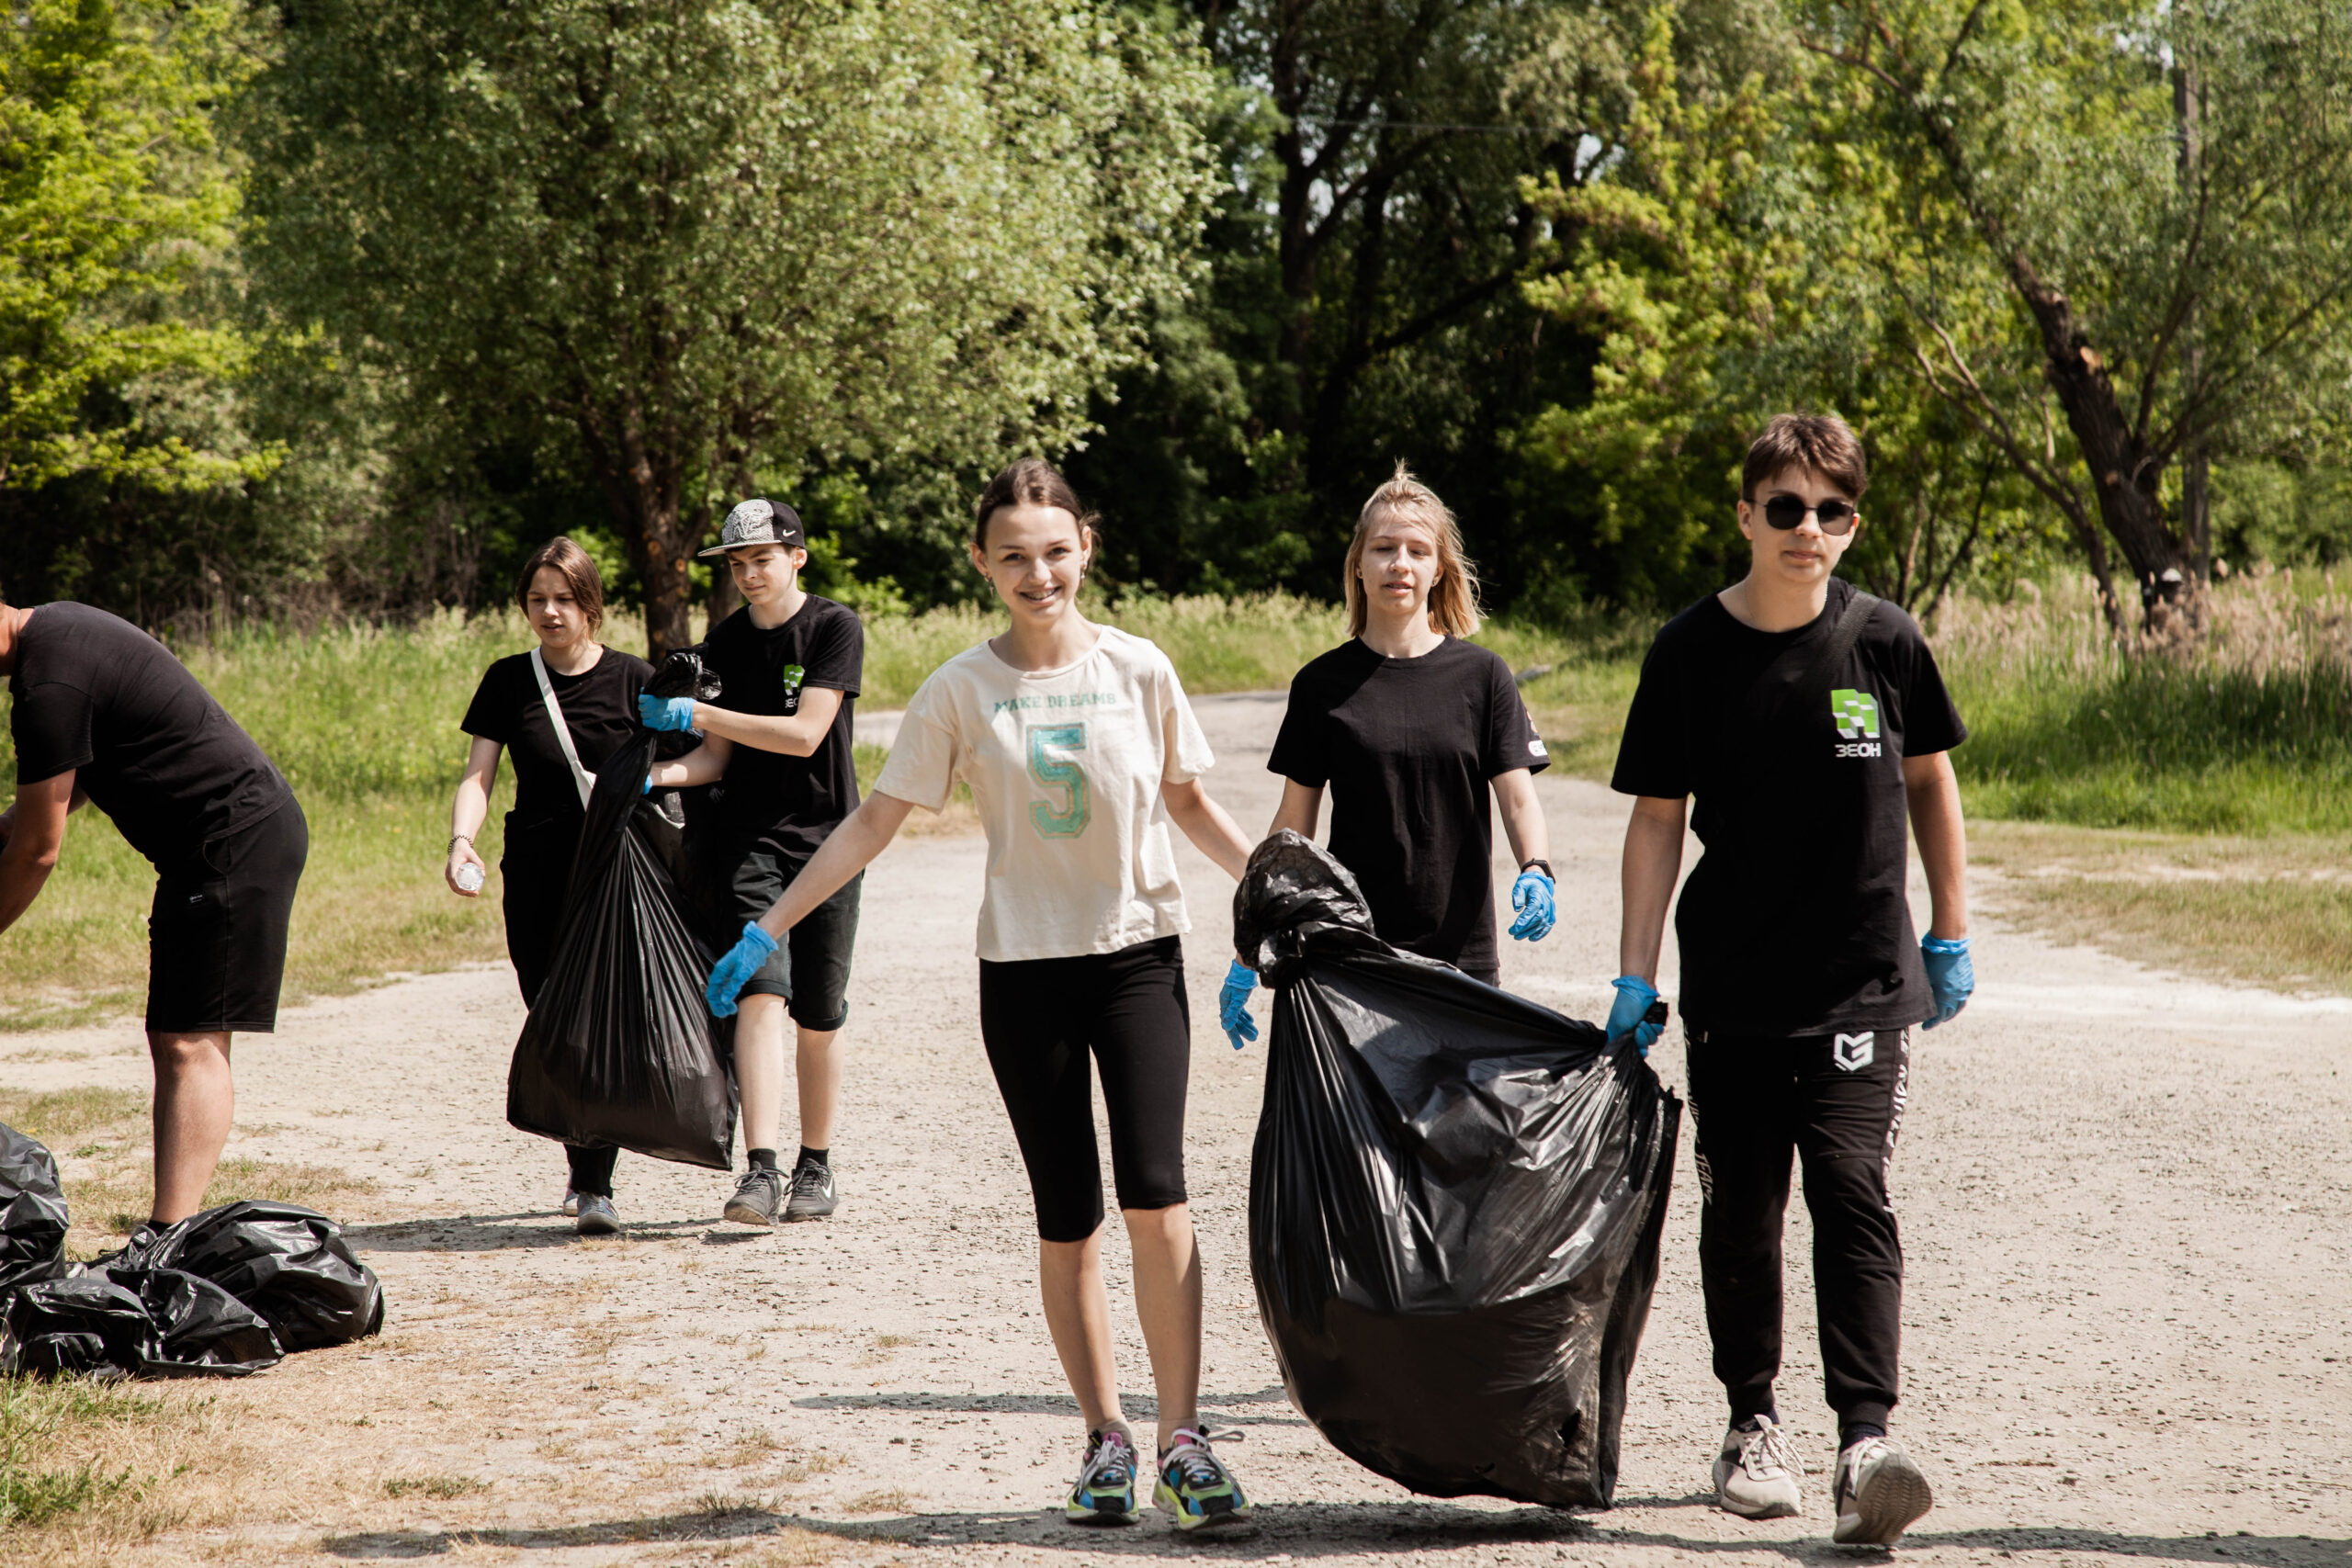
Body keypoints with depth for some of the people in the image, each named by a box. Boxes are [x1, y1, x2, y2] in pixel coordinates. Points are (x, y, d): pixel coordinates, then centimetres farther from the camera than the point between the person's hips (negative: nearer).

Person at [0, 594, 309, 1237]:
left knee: (191, 1044, -15)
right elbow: (69, 785, 25)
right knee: (172, 1043, 8)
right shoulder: (54, 627, 11)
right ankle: (170, 1231, 7)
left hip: (236, 841, -10)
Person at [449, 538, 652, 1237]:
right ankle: (583, 1171, 24)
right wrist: (461, 838, -20)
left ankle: (596, 1188, -11)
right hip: (535, 881, 2)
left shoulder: (632, 680, 0)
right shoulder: (508, 681, 5)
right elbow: (478, 772, -2)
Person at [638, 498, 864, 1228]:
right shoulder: (726, 640, 8)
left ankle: (816, 1166, 20)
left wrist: (694, 713, -17)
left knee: (818, 1013, 3)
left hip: (824, 838, -2)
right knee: (762, 992, -15)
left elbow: (805, 734, -15)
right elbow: (717, 756, 8)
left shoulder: (836, 628, -6)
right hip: (746, 834, 2)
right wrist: (654, 776, -12)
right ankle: (760, 1171, -22)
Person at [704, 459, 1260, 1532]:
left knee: (1154, 1192, -13)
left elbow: (1191, 805, 12)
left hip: (1140, 953, -1)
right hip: (1024, 967, 1)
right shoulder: (959, 693, -2)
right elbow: (874, 821, 2)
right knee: (1066, 1219, 3)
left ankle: (1183, 1442, -9)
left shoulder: (1138, 671, 0)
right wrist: (766, 929, -2)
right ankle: (1105, 1440, 13)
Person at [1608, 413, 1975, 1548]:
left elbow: (1929, 780, 12)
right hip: (1731, 986, 1)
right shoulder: (1689, 653, -3)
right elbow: (1656, 818, 1)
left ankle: (1865, 1445, -18)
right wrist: (1634, 978, -3)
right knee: (1740, 1210, 8)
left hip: (1863, 983, -1)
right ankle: (1752, 1425, 24)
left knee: (1852, 1190, -13)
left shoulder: (1884, 644, -2)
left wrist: (1950, 935, 13)